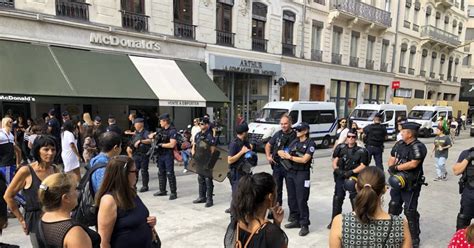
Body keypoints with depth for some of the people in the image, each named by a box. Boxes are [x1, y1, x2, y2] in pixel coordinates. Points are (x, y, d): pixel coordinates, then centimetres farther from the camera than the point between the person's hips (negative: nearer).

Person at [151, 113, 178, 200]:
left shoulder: (172, 131, -14)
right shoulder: (162, 130, 11)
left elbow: (172, 144, -22)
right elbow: (153, 134, 25)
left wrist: (160, 145, -14)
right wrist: (153, 135, 2)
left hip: (168, 155, -8)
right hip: (161, 154, 8)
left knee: (170, 174, -5)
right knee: (161, 173, 15)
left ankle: (173, 192, 4)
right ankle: (162, 191, 28)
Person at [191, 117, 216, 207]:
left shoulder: (210, 136, -12)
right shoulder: (197, 135, 10)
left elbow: (213, 150, -12)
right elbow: (194, 146, 21)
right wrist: (193, 153, 5)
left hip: (207, 162, -8)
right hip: (198, 161, 8)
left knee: (208, 180, -2)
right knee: (200, 179, 16)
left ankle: (209, 200, 5)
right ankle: (202, 197, 29)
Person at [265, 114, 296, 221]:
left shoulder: (295, 136, -10)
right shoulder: (278, 134, 6)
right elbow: (268, 145, 19)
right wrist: (268, 156, 8)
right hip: (277, 165, 5)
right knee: (276, 189, 16)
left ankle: (293, 213, 17)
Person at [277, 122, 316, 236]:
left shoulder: (310, 144, -7)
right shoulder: (294, 142, 12)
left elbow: (304, 159, -16)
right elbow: (286, 155, 8)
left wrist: (289, 157, -9)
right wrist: (283, 153, -15)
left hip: (302, 174, -7)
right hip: (290, 172, 7)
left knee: (301, 200, -5)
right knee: (292, 198, 11)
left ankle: (304, 225, 5)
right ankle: (297, 220, 24)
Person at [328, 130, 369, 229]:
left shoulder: (361, 151, -1)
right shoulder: (341, 148, 9)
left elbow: (363, 165, -5)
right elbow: (334, 161, 8)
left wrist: (352, 172, -15)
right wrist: (336, 169, -11)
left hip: (354, 177, -3)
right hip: (340, 176, 3)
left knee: (355, 199, -4)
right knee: (337, 198, 8)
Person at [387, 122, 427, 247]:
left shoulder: (418, 147, -18)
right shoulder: (399, 144, 5)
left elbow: (413, 164, -27)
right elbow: (391, 159, 8)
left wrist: (396, 167, -17)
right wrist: (392, 169, -12)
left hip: (411, 185, -7)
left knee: (410, 211, 0)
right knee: (393, 206, 18)